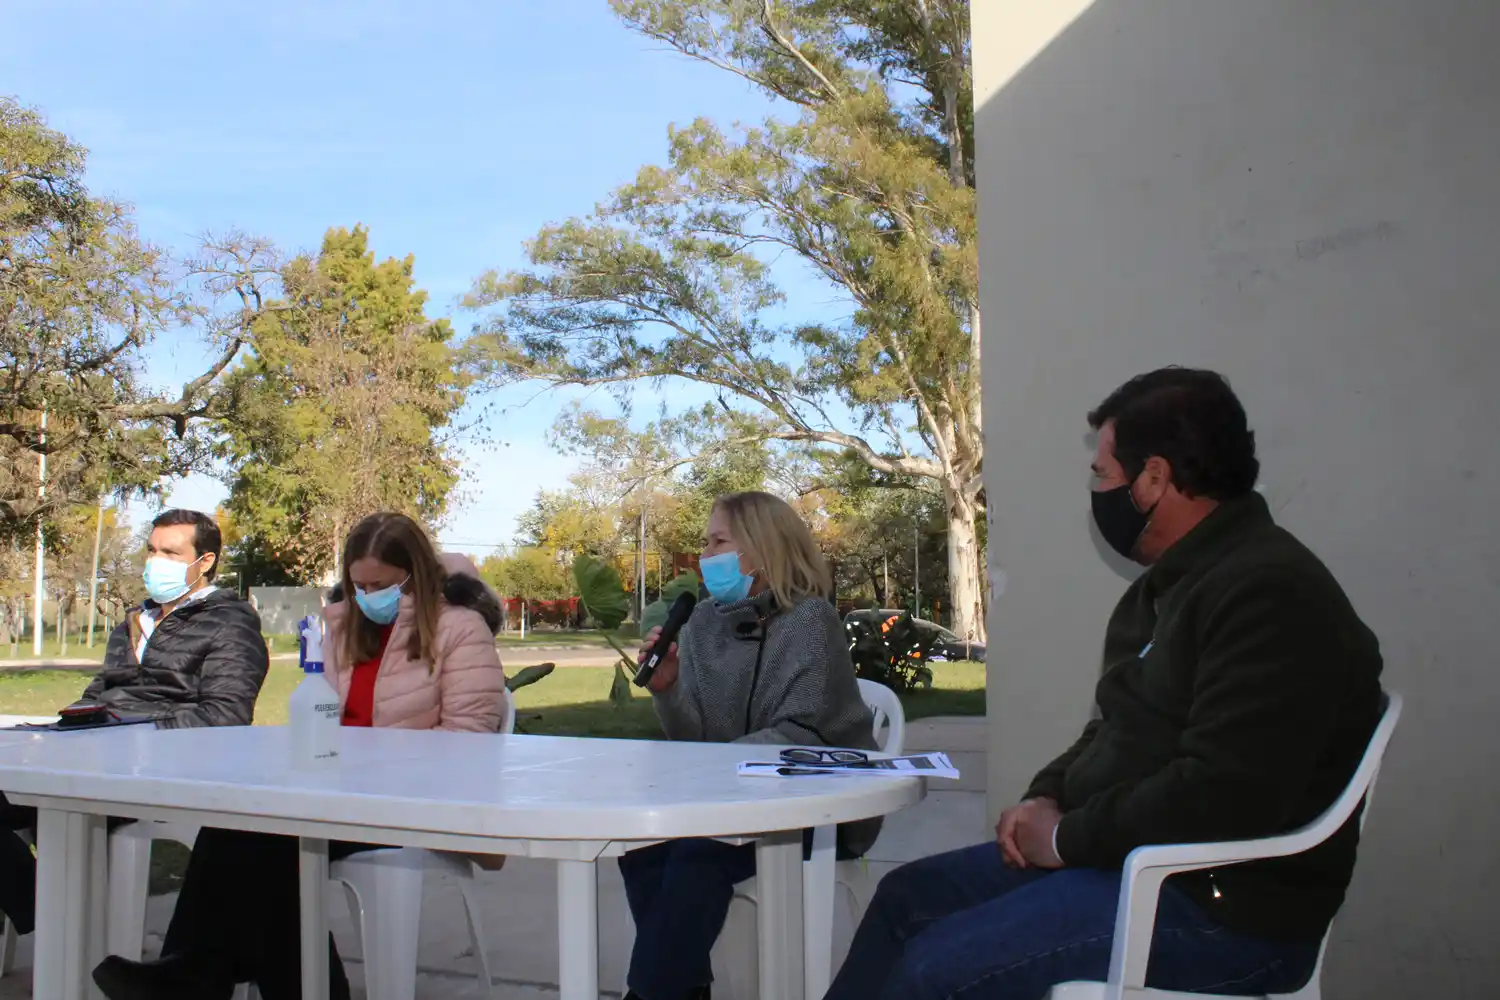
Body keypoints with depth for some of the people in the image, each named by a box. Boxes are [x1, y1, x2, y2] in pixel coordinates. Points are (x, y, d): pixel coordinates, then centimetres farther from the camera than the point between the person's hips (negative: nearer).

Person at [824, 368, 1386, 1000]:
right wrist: (1045, 798, 3)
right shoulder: (1168, 584, 13)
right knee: (906, 896, 10)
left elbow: (1222, 795, -28)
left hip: (1226, 907, -10)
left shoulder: (1270, 592, -20)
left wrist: (1066, 837, -16)